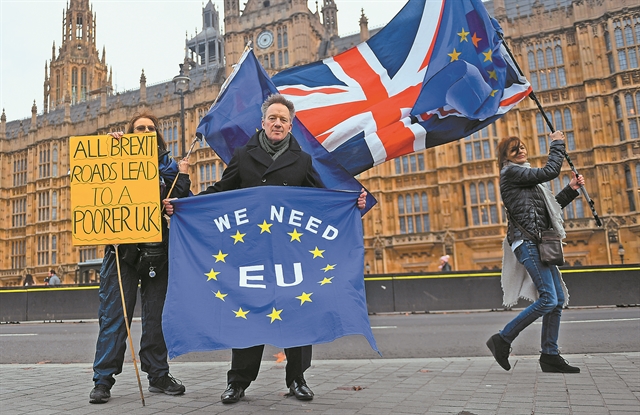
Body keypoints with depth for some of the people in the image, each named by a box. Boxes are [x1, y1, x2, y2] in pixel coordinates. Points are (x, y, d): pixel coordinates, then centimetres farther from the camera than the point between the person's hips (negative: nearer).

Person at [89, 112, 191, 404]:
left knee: (157, 316, 9)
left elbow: (180, 203, 7)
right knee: (114, 315, -1)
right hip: (122, 248, -2)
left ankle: (158, 375, 19)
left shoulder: (169, 166, 12)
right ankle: (103, 380, 8)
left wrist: (183, 176, -7)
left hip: (158, 250, 2)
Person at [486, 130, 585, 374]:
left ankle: (550, 356, 11)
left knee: (558, 299, 6)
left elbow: (549, 208, 27)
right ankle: (502, 340, -8)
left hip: (538, 242, 10)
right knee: (548, 299, -17)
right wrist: (557, 144, 3)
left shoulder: (525, 176, 25)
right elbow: (550, 171, -10)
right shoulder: (511, 172, -3)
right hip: (527, 241, -10)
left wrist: (571, 189, 18)